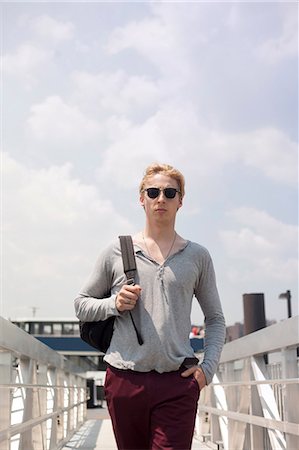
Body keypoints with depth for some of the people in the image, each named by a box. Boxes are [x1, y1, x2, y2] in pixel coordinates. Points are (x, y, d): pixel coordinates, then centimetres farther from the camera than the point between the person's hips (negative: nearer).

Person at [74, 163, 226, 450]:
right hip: (124, 380, 1)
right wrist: (114, 304, -7)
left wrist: (208, 367, 2)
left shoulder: (197, 256, 10)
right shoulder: (117, 251, 8)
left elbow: (215, 319, 16)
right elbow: (81, 305, 13)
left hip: (178, 384, -1)